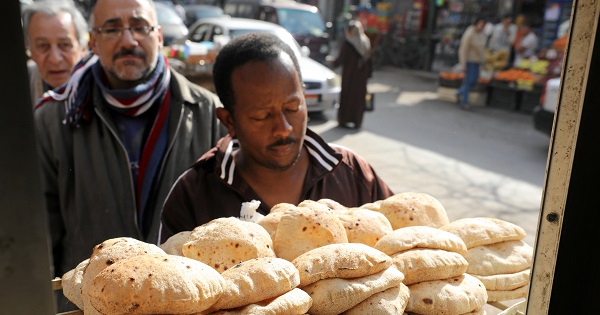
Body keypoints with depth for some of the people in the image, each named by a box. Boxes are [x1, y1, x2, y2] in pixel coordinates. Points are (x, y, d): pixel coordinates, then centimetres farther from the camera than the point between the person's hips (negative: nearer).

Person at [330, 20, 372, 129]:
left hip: (349, 74, -4)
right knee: (359, 95, 12)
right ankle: (357, 120, 17)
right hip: (362, 74, 4)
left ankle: (345, 119, 14)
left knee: (347, 95, 8)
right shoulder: (366, 42, 0)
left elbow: (341, 59, -11)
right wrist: (368, 73, 9)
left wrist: (333, 63, 8)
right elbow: (368, 59, 2)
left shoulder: (347, 44, -16)